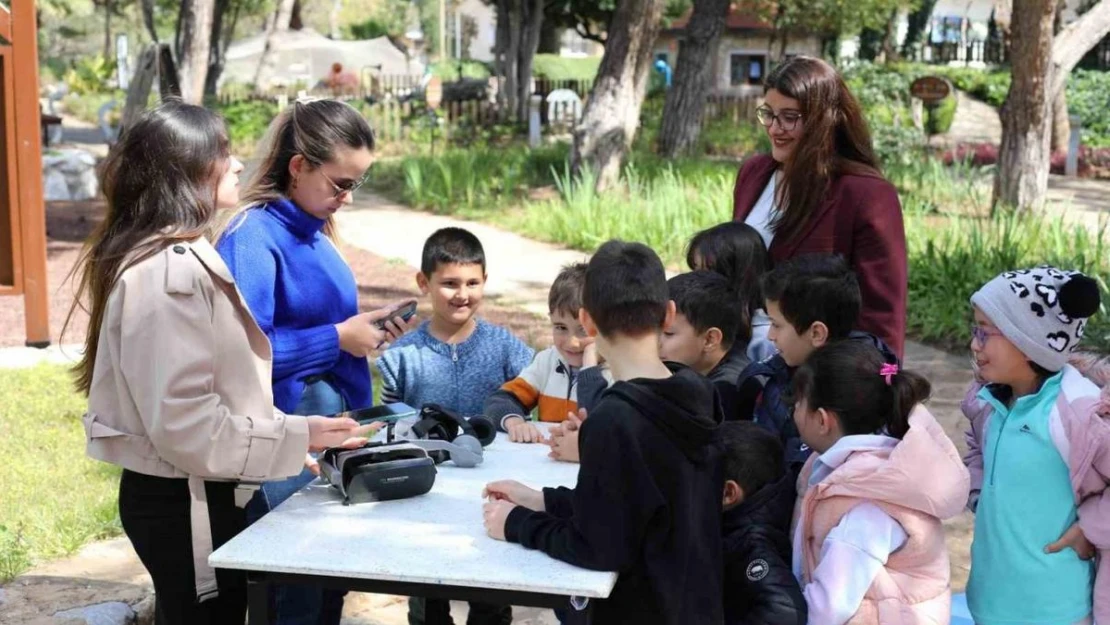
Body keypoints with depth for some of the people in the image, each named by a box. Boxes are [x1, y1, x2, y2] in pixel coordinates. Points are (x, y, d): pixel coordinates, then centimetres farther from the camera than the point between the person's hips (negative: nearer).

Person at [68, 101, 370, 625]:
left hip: (193, 495, 10)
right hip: (185, 503, -10)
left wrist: (289, 437, 8)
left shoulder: (183, 258, 11)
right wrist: (295, 437, -19)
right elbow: (182, 421, -26)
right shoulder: (168, 273, -21)